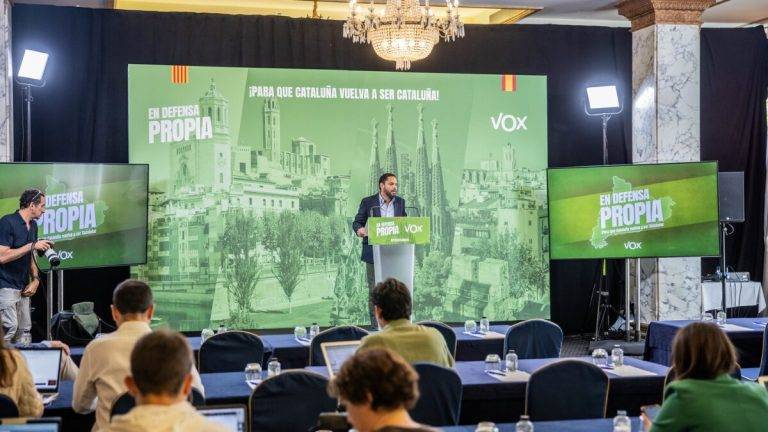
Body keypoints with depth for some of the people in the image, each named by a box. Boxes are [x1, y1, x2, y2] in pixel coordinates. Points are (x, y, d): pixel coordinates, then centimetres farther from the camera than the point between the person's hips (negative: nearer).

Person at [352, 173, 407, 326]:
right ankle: (375, 326, 8)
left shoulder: (400, 202, 9)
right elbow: (357, 222, 3)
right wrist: (359, 230, -19)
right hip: (374, 253, -3)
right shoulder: (368, 202, -1)